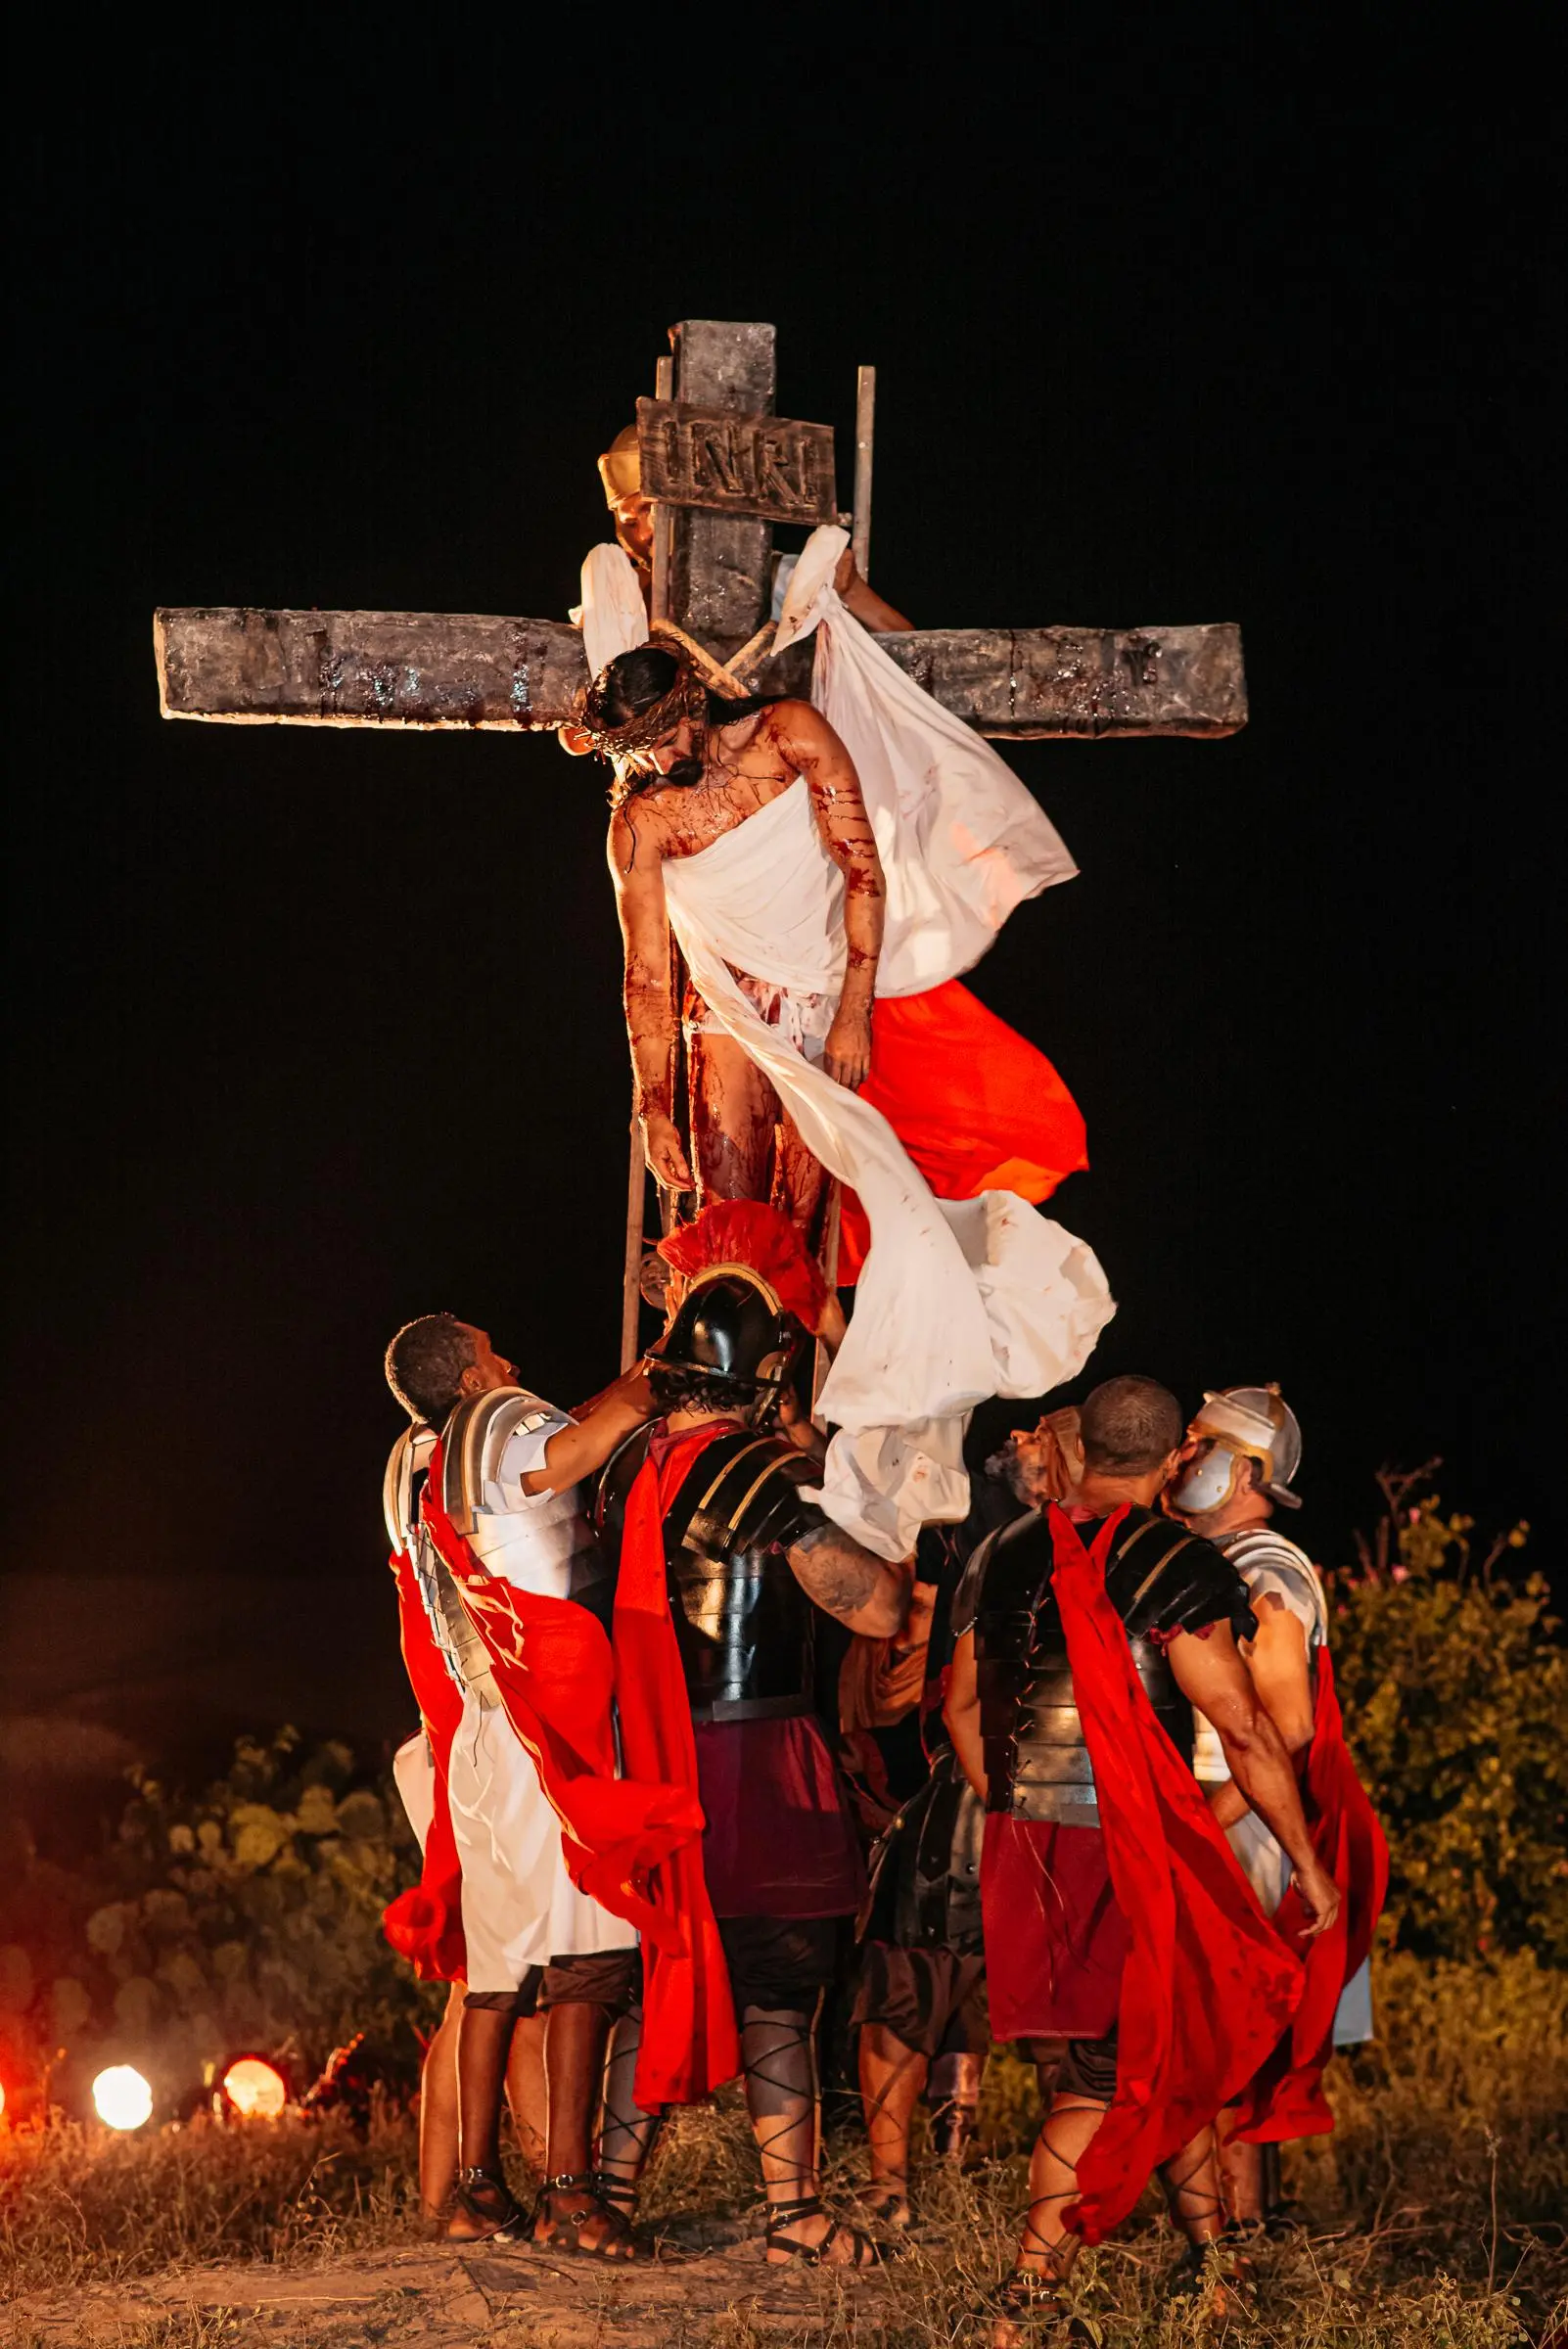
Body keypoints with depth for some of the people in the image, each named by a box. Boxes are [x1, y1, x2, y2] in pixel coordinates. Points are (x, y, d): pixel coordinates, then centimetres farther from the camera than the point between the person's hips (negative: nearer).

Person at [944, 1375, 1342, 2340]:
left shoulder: (1007, 1554, 8)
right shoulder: (1176, 1565, -12)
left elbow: (962, 1704, 15)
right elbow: (1242, 1724, -14)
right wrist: (1308, 1862, -7)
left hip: (1030, 1841, 7)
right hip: (1129, 1849, -7)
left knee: (1169, 2042, 19)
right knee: (1114, 2064, 1)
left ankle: (1214, 2261, 26)